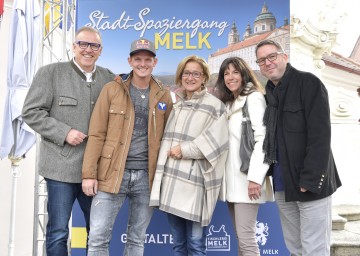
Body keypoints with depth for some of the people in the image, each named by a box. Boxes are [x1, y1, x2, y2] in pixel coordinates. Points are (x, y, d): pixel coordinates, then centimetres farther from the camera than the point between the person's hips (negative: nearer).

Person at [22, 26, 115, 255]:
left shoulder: (109, 78, 9)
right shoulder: (50, 72, 0)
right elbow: (31, 112, -4)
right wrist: (64, 132, -14)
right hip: (62, 167, -3)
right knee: (58, 232, 5)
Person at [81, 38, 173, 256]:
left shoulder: (163, 95, 7)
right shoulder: (112, 90, 1)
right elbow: (97, 134, -1)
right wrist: (89, 173, -6)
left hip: (147, 176, 2)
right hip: (113, 174, -1)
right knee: (98, 238, 0)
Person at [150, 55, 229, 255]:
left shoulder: (214, 106, -2)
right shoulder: (176, 106, 18)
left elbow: (216, 141, -13)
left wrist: (184, 150, -12)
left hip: (195, 181, -6)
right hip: (172, 179, 6)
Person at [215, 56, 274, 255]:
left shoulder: (254, 97, -3)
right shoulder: (227, 103, 21)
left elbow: (262, 138, -14)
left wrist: (255, 177, -21)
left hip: (246, 178, -8)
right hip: (232, 179, 8)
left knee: (246, 238, -8)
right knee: (241, 238, 10)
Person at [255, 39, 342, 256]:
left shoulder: (308, 82, -8)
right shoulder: (270, 93, 12)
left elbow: (320, 134, -16)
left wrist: (310, 179, -20)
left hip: (310, 182, -6)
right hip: (283, 183, 7)